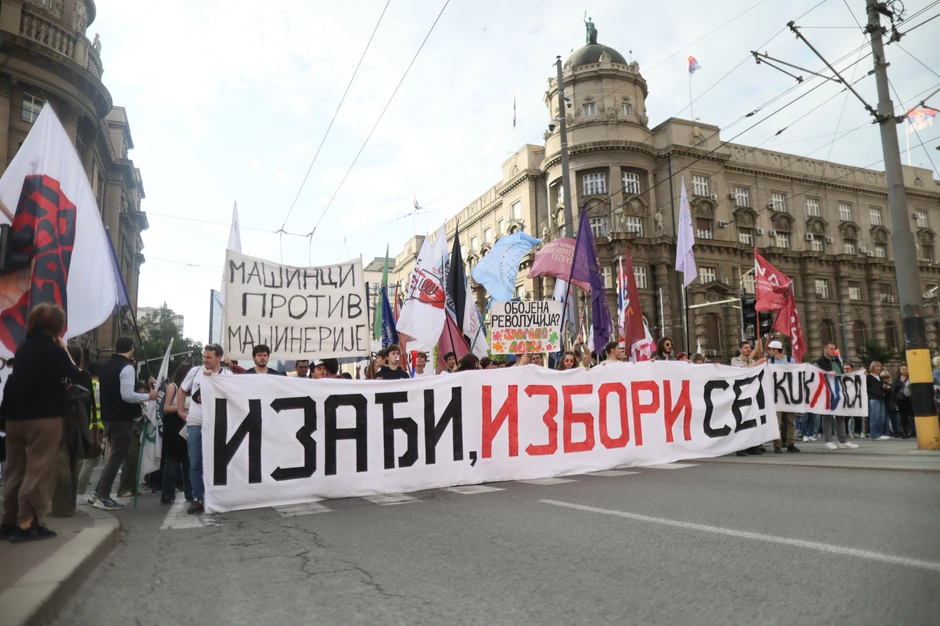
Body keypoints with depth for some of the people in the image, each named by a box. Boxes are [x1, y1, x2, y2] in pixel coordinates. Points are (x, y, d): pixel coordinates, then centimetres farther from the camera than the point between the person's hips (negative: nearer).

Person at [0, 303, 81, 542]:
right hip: (44, 418, -7)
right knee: (39, 471, -2)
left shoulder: (23, 347, 10)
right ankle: (26, 524, -2)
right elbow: (75, 376, -2)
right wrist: (64, 349, 1)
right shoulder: (54, 350, -12)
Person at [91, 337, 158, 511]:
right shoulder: (127, 367, -16)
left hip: (108, 416, 9)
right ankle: (102, 498, 1)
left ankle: (99, 492, 21)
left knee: (115, 455, 19)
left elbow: (106, 391, 19)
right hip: (122, 418, -9)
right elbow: (127, 395, -22)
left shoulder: (106, 366, 11)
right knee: (118, 457, -1)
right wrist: (148, 396, -11)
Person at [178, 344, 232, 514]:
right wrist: (180, 411, 12)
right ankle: (197, 499, 16)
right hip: (194, 424, 3)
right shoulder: (195, 371, 5)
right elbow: (182, 391, 17)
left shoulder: (227, 375, -4)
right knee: (195, 463, 7)